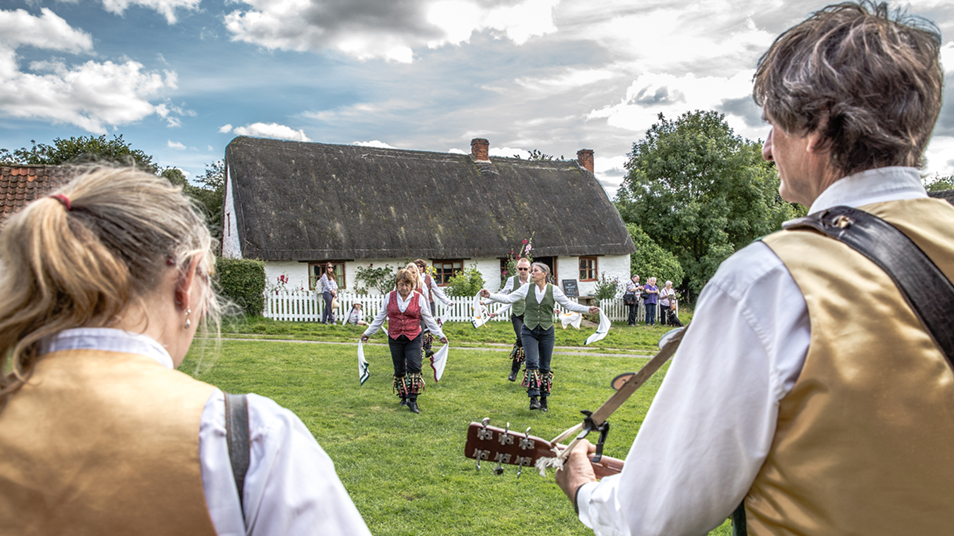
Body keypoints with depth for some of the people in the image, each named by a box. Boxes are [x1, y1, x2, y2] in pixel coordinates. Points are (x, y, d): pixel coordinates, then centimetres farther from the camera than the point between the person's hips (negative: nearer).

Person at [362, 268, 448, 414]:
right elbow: (380, 318, 12)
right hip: (395, 338, 2)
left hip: (413, 338, -2)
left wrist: (440, 334, 7)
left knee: (414, 367, -13)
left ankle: (412, 401, -8)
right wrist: (368, 332, 15)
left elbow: (428, 318, 7)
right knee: (399, 369, 8)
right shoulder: (389, 297, 2)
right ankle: (404, 397, 24)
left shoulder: (419, 298, -1)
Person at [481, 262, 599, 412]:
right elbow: (508, 298, 2)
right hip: (529, 331, 0)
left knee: (545, 367, 6)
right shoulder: (526, 289, 1)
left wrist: (587, 309, -10)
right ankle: (533, 398, -15)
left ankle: (544, 400, 17)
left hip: (546, 332, 0)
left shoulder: (554, 290, 0)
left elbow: (570, 304, 1)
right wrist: (490, 295, -10)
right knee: (532, 363, -15)